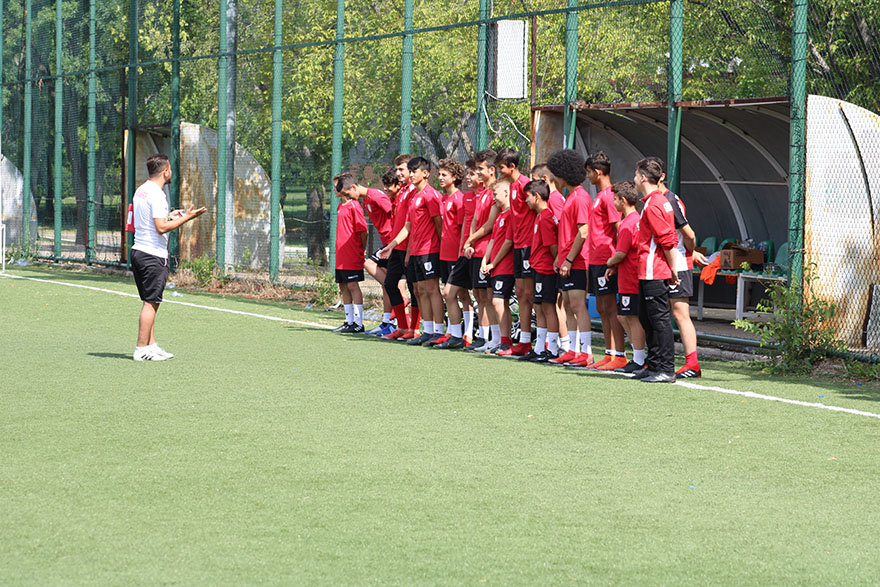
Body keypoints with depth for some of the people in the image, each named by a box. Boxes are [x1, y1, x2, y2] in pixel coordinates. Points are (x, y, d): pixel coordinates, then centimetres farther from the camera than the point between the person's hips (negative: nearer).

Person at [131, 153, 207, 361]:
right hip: (153, 256, -10)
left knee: (150, 302, 13)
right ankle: (141, 349, -5)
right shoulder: (156, 194, -16)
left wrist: (169, 217, 22)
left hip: (139, 251, 10)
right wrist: (186, 218, -14)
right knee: (151, 303, -6)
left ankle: (151, 345, 16)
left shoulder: (141, 191, 13)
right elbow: (161, 227, -21)